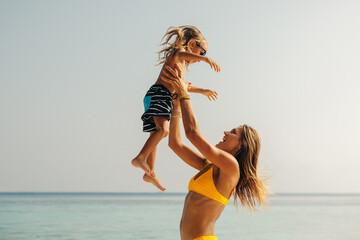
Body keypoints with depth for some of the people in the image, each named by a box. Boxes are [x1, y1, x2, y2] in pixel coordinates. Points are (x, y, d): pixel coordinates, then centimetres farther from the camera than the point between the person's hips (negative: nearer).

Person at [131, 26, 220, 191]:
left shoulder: (181, 64, 31)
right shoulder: (178, 51, 2)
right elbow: (183, 54, -25)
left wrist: (202, 91, 53)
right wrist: (205, 58, -42)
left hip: (164, 97, 10)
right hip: (159, 93, -10)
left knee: (157, 134, 11)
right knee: (163, 129, -27)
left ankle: (149, 174, 16)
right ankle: (140, 158, -35)